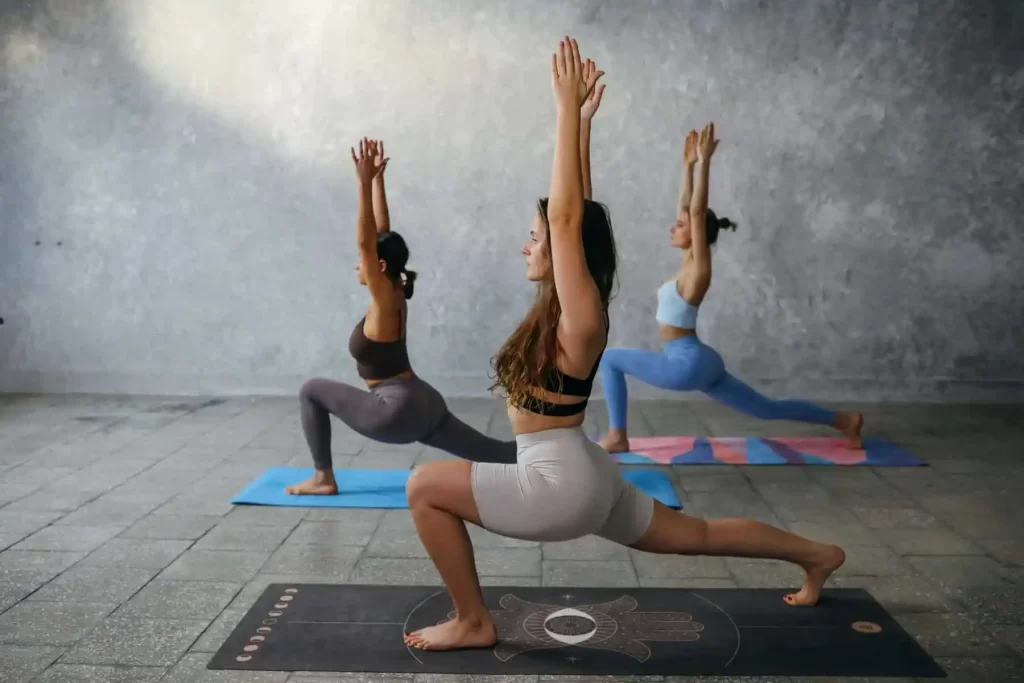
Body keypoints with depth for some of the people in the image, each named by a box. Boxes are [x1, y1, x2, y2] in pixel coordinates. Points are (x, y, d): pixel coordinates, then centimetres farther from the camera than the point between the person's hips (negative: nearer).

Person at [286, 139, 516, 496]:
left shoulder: (384, 300, -12)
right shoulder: (396, 296, 8)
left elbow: (365, 241, -22)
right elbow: (382, 235, 12)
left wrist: (365, 182, -24)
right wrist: (377, 180, 13)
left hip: (398, 411, -9)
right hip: (424, 403, 9)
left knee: (312, 391, 4)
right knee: (494, 452, 11)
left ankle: (323, 478, 10)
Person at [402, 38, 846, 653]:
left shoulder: (581, 316, -20)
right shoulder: (567, 304, 3)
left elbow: (567, 215, -28)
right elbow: (576, 212, 7)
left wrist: (568, 106, -24)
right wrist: (581, 113, 12)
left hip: (563, 486, -10)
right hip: (582, 478, 10)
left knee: (424, 486, -9)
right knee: (695, 534, 25)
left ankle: (472, 622, 3)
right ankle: (815, 556, 40)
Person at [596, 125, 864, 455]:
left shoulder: (698, 268, -12)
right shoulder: (689, 262, 9)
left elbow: (698, 211, -20)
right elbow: (686, 208, 14)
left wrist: (704, 162, -20)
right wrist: (688, 164, 18)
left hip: (688, 363, -10)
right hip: (698, 363, 10)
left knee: (610, 359, -6)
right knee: (768, 409, 16)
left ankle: (617, 437, -2)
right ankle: (843, 420, 21)